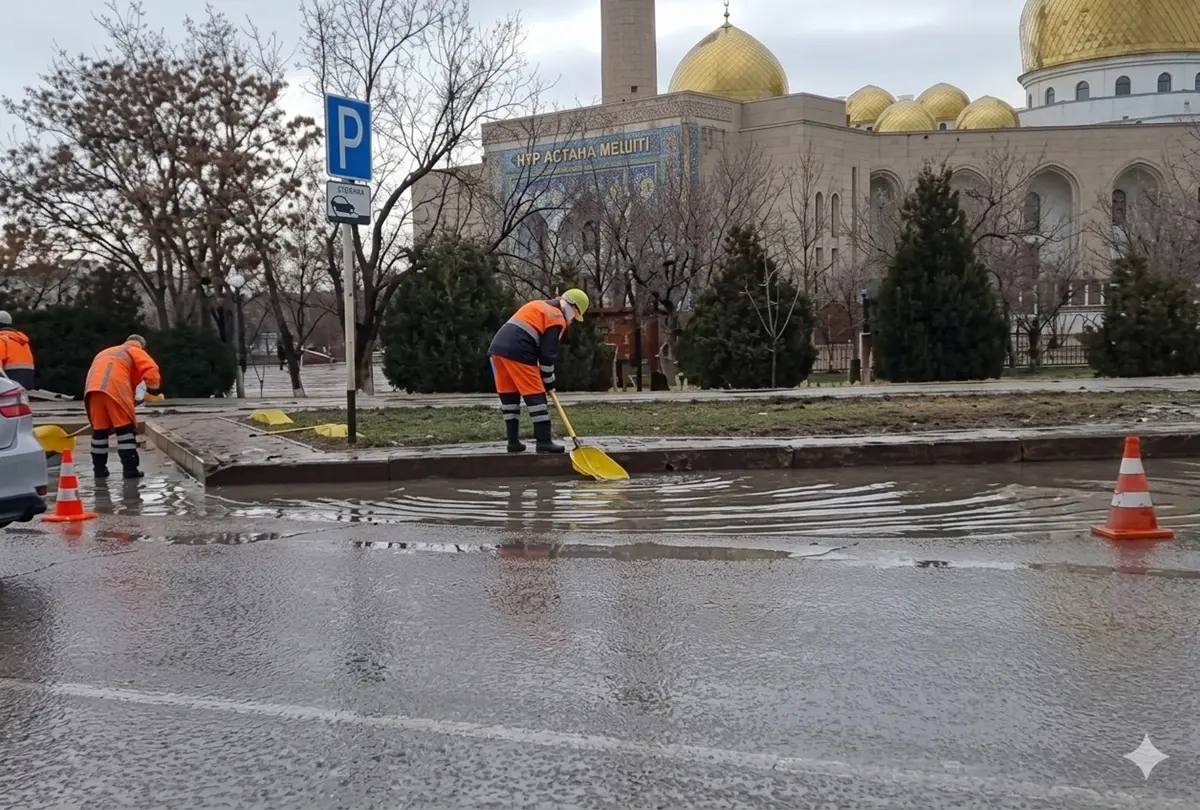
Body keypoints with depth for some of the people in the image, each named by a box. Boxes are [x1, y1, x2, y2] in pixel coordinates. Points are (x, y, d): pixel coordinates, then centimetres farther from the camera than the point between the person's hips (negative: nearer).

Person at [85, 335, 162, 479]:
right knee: (126, 428, 0)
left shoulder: (106, 353, 39)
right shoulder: (136, 351, 19)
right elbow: (151, 370, 1)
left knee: (99, 429, 15)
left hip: (93, 389, 5)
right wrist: (153, 392, 7)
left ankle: (99, 468, 18)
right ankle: (130, 468, -5)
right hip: (115, 388, -5)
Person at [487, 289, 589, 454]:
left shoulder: (539, 306, 28)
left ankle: (513, 441, 15)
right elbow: (547, 354, -2)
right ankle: (544, 441, -4)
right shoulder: (557, 319, 2)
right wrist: (549, 381, 8)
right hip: (517, 352, -8)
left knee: (509, 394, 13)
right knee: (535, 395, -3)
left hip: (497, 347, 8)